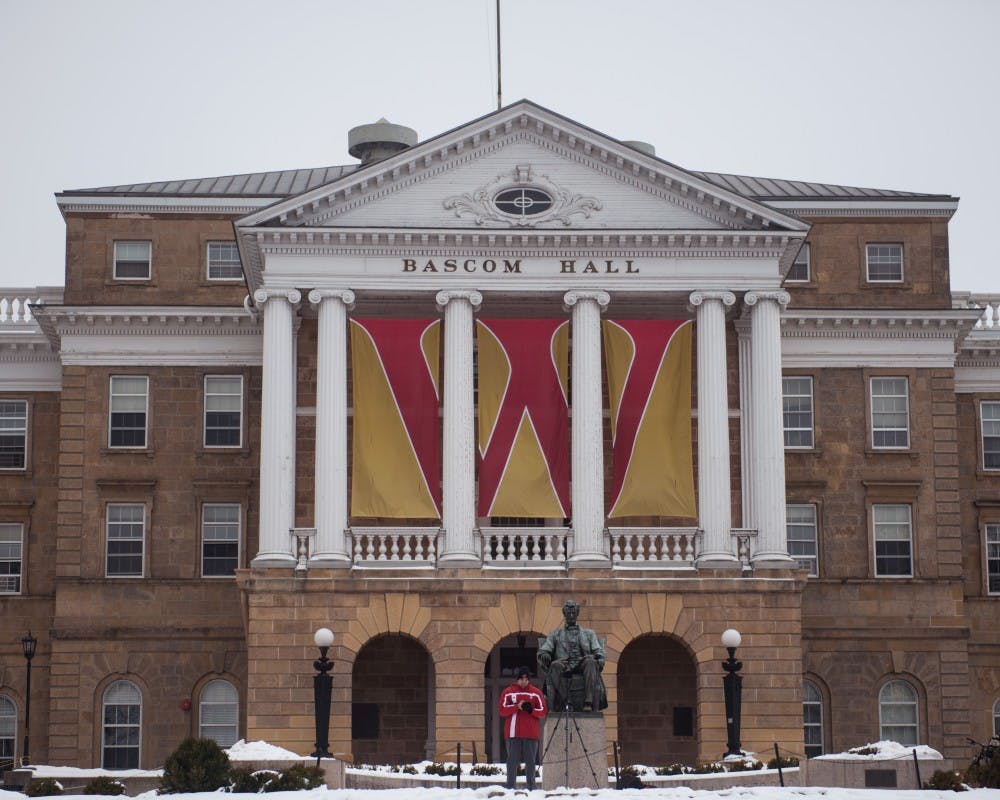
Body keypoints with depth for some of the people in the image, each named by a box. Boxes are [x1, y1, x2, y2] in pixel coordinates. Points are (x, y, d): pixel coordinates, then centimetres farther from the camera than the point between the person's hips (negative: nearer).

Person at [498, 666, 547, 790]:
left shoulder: (536, 693, 7)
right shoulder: (508, 692, 6)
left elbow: (543, 712, 5)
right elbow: (502, 710, -2)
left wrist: (531, 710, -13)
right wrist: (517, 707, -15)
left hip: (531, 733, 1)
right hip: (513, 733, -1)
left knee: (530, 761, 1)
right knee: (512, 761, -1)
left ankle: (531, 788, 4)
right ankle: (510, 788, 1)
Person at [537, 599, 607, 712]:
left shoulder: (589, 633, 29)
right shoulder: (555, 634, 29)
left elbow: (599, 651, 17)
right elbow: (543, 651, 17)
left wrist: (597, 657, -9)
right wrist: (544, 655, -9)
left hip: (582, 665, 0)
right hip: (564, 666, 0)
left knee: (591, 662, -37)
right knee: (555, 665, -37)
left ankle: (588, 703, -48)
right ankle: (566, 702, -43)